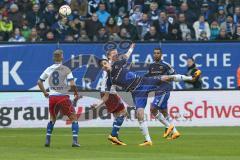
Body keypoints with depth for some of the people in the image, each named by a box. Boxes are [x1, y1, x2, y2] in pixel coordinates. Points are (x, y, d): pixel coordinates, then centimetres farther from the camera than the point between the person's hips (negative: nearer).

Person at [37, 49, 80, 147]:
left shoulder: (49, 69, 5)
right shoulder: (66, 69, -7)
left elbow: (39, 82, 11)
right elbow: (72, 84, -15)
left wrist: (44, 92, 22)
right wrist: (76, 94, 1)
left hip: (52, 97, 4)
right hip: (63, 97, -4)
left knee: (52, 119, 22)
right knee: (74, 118, 4)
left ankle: (47, 140, 15)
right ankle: (75, 141, -7)